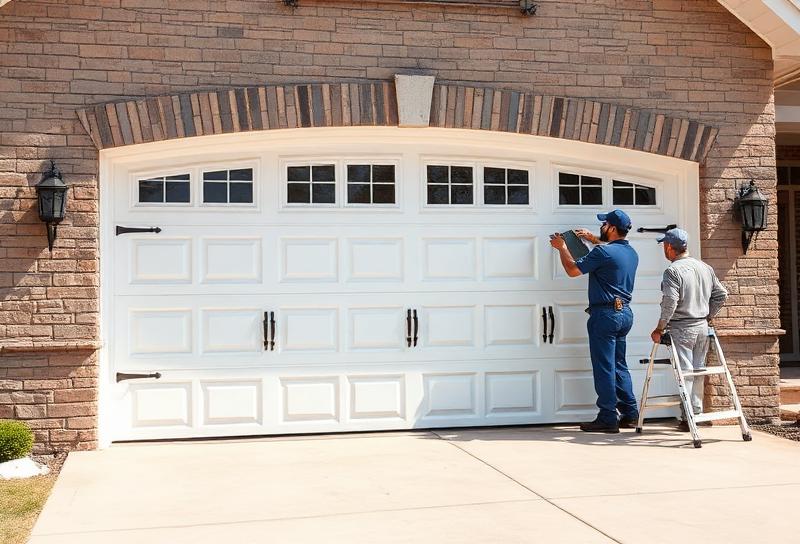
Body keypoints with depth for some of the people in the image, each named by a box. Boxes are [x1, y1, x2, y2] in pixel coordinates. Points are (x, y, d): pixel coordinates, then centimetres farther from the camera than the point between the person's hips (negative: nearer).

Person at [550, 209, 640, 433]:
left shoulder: (603, 252, -16)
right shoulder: (631, 253, 10)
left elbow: (573, 270, -10)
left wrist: (562, 247, 5)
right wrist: (594, 239, 39)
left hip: (605, 314, -8)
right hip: (625, 313, 8)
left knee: (604, 368, -3)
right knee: (619, 365, 16)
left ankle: (608, 419, 0)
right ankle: (630, 414, 18)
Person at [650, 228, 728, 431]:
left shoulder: (673, 270, -14)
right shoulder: (705, 268, 9)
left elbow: (670, 303, -21)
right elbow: (721, 295, 13)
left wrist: (660, 328, -12)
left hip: (681, 329, -7)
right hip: (702, 327, 7)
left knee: (685, 371, -2)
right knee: (698, 369, 15)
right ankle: (697, 411, 22)